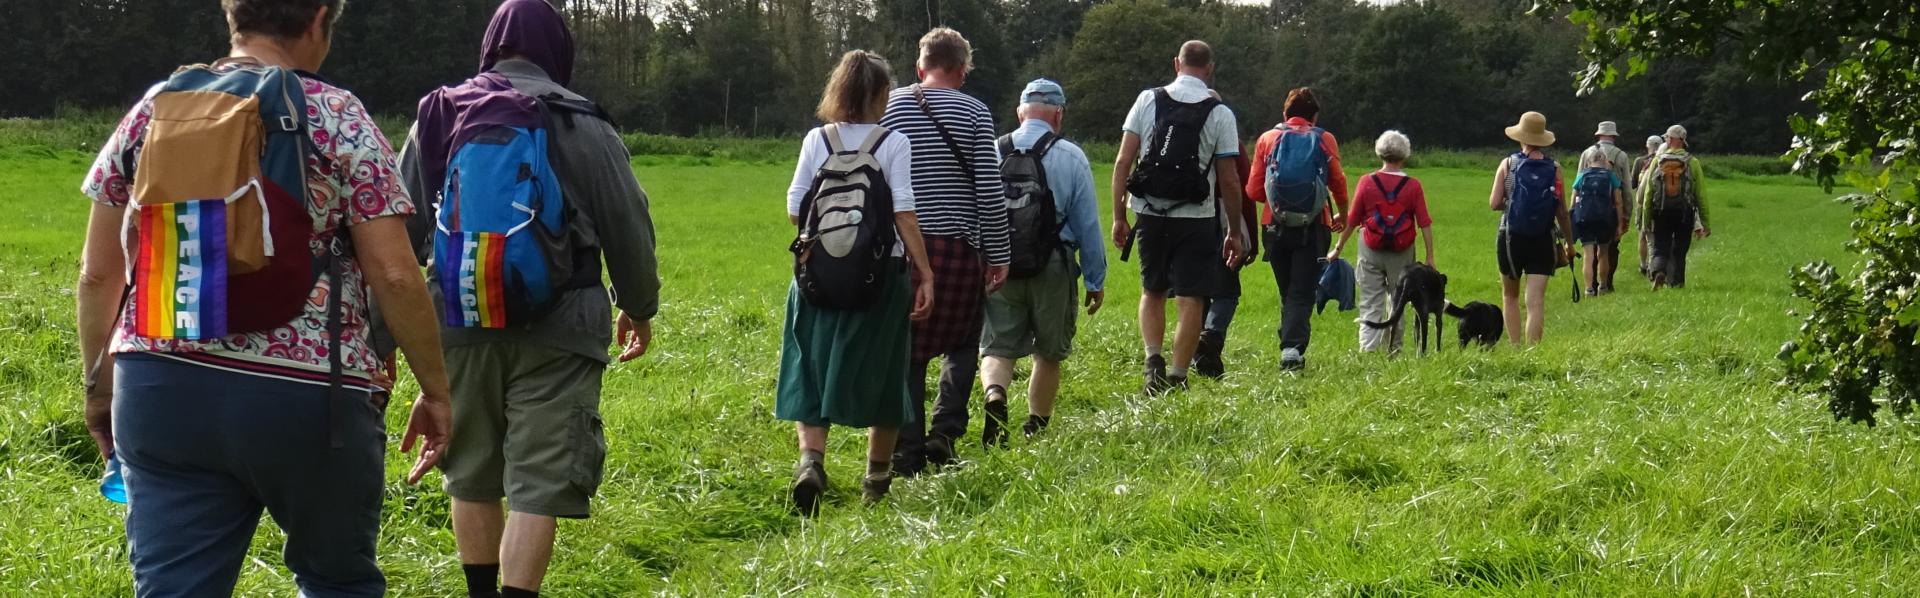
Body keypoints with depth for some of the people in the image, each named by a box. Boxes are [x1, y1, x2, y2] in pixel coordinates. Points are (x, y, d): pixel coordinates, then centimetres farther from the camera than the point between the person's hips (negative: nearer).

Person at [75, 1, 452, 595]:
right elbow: (395, 275, -8)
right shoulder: (337, 118, -4)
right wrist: (436, 390, 3)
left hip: (164, 391, 3)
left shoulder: (152, 111, 8)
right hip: (304, 396, -3)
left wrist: (100, 382, 21)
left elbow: (99, 274, 9)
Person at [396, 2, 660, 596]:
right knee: (540, 482, -2)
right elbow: (628, 229, 0)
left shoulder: (437, 120, 4)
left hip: (458, 325, 4)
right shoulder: (582, 128, -5)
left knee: (472, 477, 19)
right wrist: (639, 306, 17)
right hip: (554, 329, -4)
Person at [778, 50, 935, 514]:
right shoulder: (894, 144, -5)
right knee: (881, 373, 12)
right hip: (881, 272, -1)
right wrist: (926, 274, -9)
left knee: (812, 372, 5)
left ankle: (811, 459, -19)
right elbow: (905, 213, -12)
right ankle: (877, 478, 22)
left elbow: (795, 210, 1)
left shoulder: (816, 141, 1)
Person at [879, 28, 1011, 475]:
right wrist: (999, 254, 1)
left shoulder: (889, 107, 4)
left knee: (907, 352, 8)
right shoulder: (974, 113, -2)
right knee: (962, 345, 16)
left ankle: (908, 453, 7)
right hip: (959, 246, -1)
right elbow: (989, 189, -5)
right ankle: (944, 430, -1)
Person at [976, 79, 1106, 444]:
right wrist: (1096, 280, 8)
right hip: (1052, 269, -1)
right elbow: (1087, 223, 0)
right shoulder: (1071, 157, -3)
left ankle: (994, 395, -26)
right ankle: (1036, 428, 21)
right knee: (1049, 353, 15)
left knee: (997, 347, 3)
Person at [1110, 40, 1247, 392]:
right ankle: (1177, 376, 2)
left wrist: (1119, 216, 5)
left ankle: (1153, 359, 0)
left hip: (1150, 214, 2)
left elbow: (1123, 162, -1)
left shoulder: (1147, 100, 1)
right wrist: (1234, 232, 6)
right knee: (1190, 300, 4)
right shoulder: (1219, 114, -3)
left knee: (1152, 292, 18)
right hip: (1195, 219, -2)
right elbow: (1229, 181, -3)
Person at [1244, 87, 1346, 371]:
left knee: (1287, 292, 16)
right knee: (1302, 293, -3)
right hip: (1313, 229, -2)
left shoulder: (1267, 139, 4)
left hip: (1276, 228, 2)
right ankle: (1293, 347, -22)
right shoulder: (1325, 140, 1)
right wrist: (1342, 216, 20)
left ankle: (1289, 348, 16)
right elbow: (1338, 184, 1)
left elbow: (1253, 190, 3)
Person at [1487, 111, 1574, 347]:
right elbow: (1562, 212, 2)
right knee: (1536, 301, -1)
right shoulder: (1554, 168, -1)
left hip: (1511, 238, 0)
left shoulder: (1508, 164, -3)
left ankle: (1516, 347, 13)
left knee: (1510, 296, 17)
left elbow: (1494, 203, -6)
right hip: (1543, 240, 0)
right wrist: (1569, 242, 14)